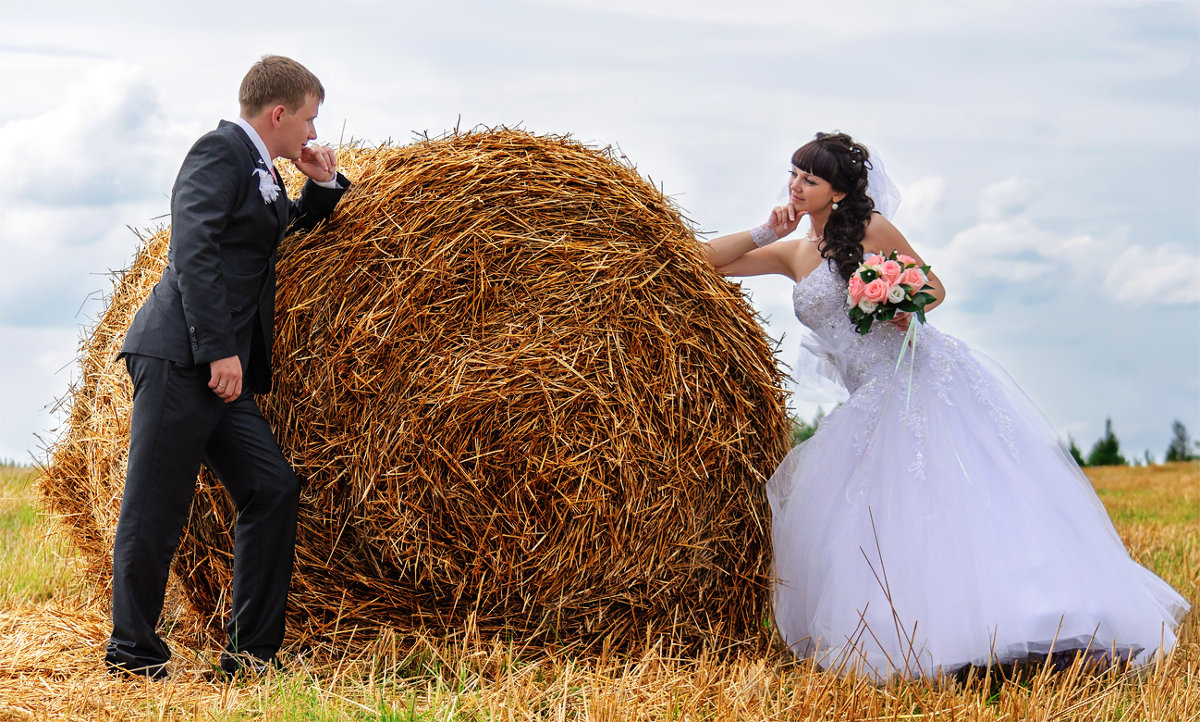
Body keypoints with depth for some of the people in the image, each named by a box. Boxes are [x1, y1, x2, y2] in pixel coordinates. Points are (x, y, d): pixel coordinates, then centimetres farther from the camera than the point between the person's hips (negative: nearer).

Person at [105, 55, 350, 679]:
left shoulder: (262, 173, 22)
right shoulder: (220, 150, -5)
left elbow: (294, 228, 39)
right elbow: (193, 248, -17)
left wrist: (324, 185, 18)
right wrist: (219, 349, -22)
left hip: (221, 369, 9)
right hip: (178, 356, -9)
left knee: (273, 489, 2)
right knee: (155, 509, -5)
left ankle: (252, 650, 7)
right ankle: (132, 652, 4)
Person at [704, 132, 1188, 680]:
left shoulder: (868, 229, -1)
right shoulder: (792, 254, 15)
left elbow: (934, 287, 5)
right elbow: (706, 262, 16)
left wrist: (908, 308, -17)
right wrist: (765, 234, 3)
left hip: (924, 378, -7)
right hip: (875, 402, 7)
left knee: (969, 491, -17)